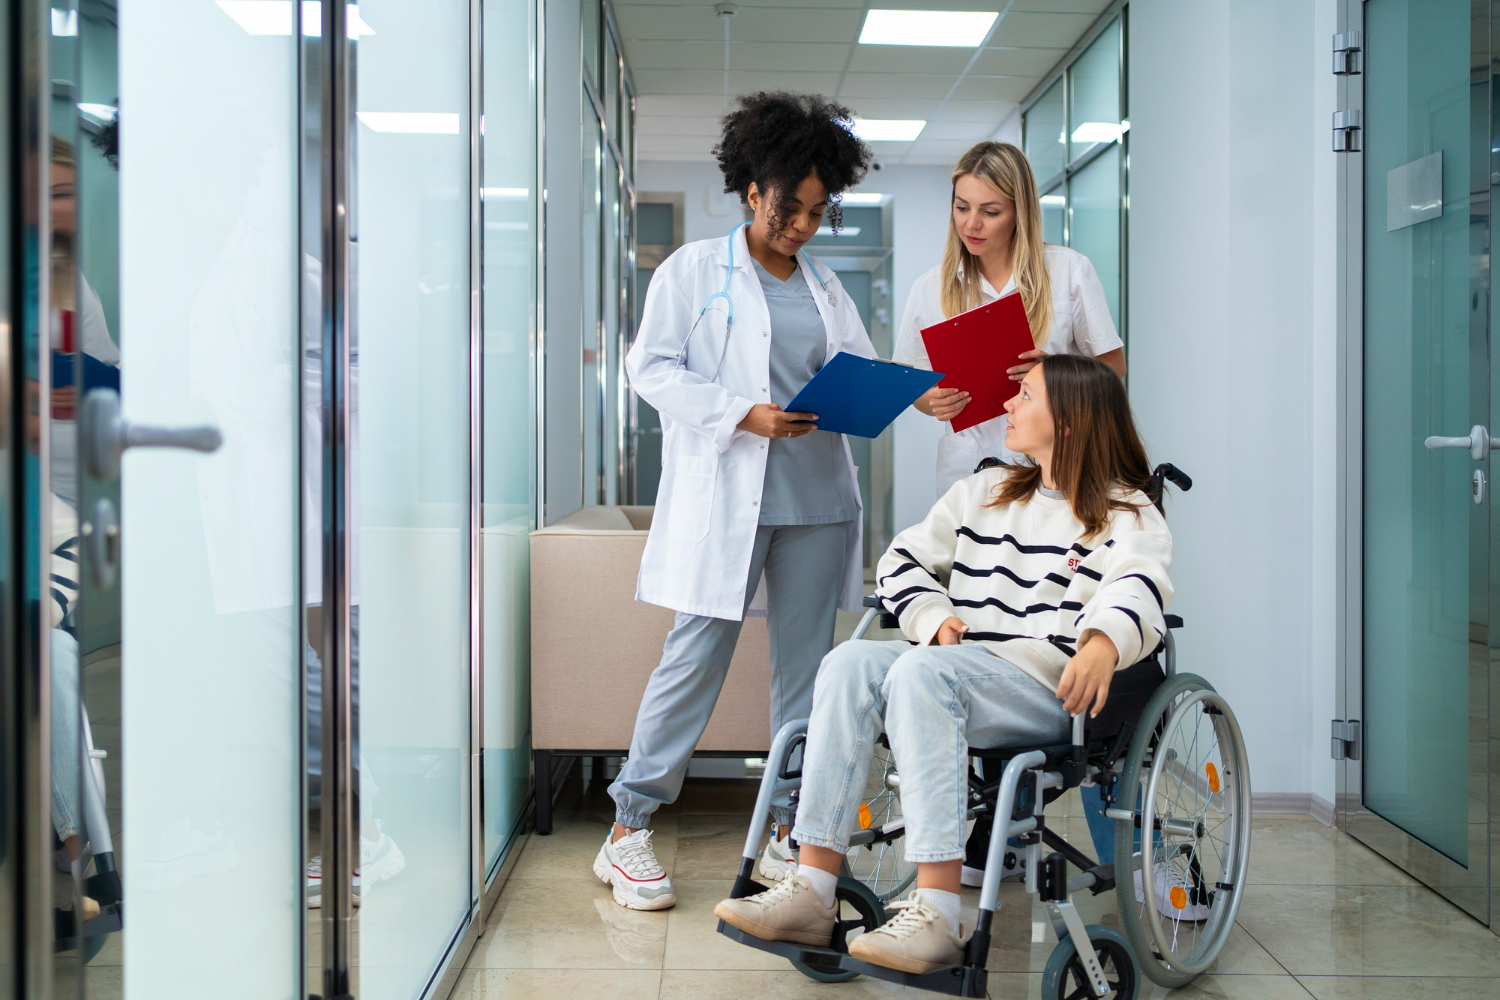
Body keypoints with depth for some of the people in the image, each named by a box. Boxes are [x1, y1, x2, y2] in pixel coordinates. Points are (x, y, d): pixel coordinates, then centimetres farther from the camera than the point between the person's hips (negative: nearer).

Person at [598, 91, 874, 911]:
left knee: (805, 659, 7)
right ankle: (628, 830, 4)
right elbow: (652, 367, -3)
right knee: (697, 654, -6)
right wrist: (743, 413, -15)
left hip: (815, 498, 5)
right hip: (722, 496, -5)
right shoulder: (694, 269, 3)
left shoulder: (824, 285, 17)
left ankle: (790, 829, 18)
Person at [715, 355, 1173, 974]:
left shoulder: (1127, 515, 5)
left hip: (1048, 690, -6)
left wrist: (1103, 645, -40)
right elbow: (902, 560, 21)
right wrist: (935, 620, 0)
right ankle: (812, 891, -31)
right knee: (851, 661, -24)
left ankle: (935, 916, -40)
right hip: (954, 674, 6)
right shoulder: (986, 492, 25)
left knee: (921, 671, -34)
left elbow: (1139, 589, -17)